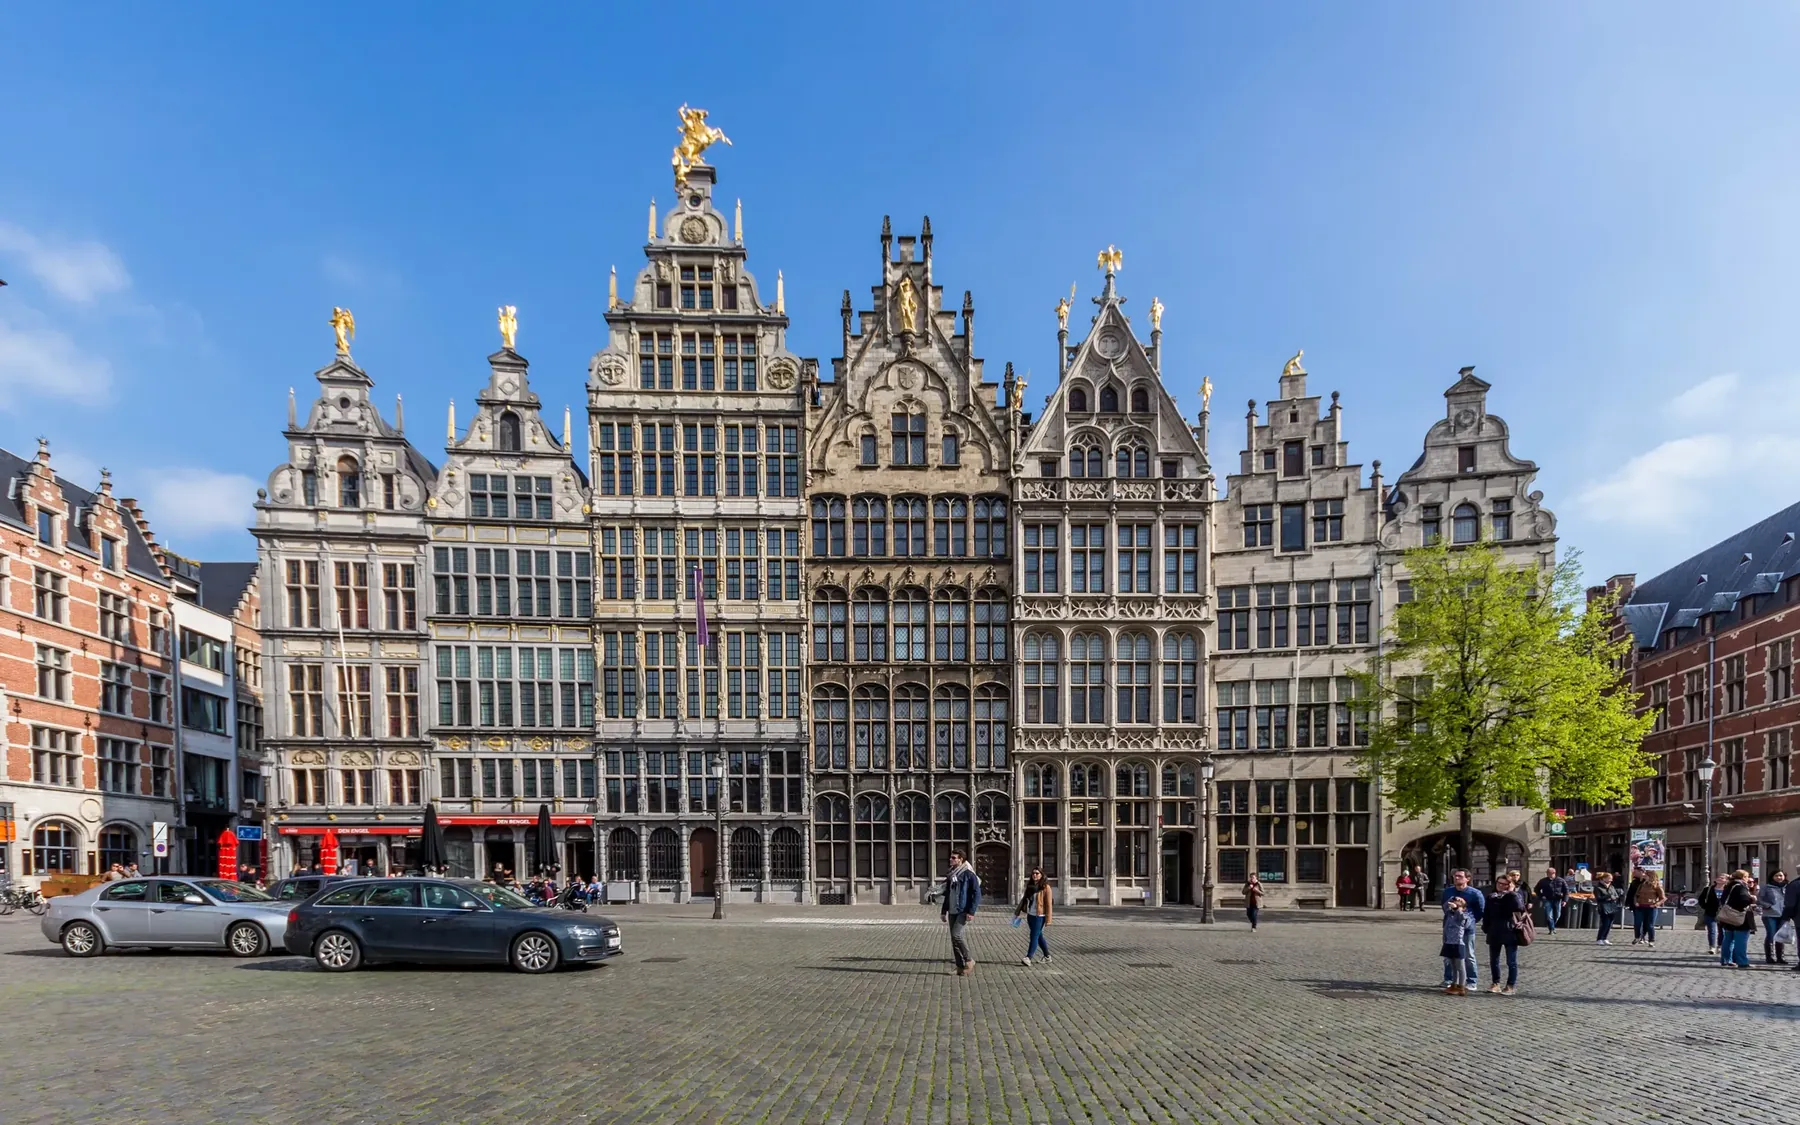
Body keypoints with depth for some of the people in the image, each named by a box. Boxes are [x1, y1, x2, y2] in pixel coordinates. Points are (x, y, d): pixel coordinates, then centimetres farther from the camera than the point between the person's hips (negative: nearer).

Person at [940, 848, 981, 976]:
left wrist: (971, 912, -18)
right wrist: (943, 911, 17)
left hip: (963, 911, -7)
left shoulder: (968, 874, -9)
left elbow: (977, 893, -12)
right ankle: (960, 966, 13)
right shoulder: (951, 875, 12)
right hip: (952, 912, 7)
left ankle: (969, 960, -1)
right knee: (954, 938, 5)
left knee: (956, 934, -19)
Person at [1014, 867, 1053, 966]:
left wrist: (1048, 919, -16)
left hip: (1039, 916, -7)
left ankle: (1028, 958, -13)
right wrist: (1017, 912, 13)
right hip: (1030, 915, 7)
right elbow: (1024, 899, 16)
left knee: (1034, 936, -9)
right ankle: (1047, 956, 26)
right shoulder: (1030, 885, 11)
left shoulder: (1045, 887, -9)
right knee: (1039, 936, 14)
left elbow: (1048, 904, -12)